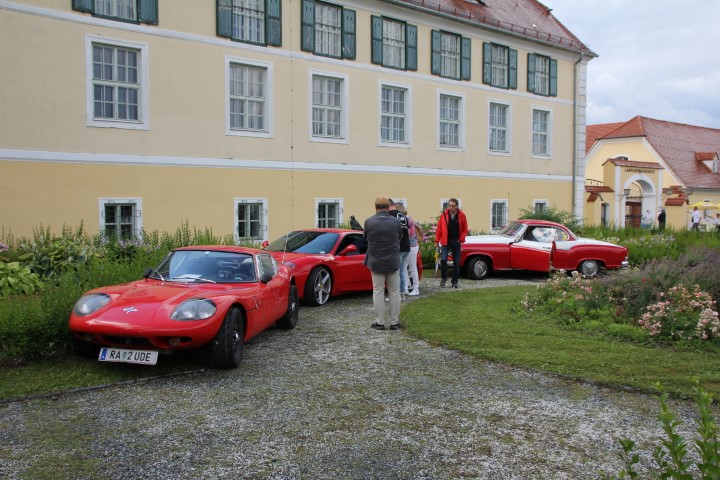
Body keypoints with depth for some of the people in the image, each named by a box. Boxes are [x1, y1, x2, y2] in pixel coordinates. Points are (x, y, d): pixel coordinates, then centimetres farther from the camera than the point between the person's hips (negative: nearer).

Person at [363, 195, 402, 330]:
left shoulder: (369, 222, -10)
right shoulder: (396, 222, -7)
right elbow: (399, 238, 6)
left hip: (376, 262, 0)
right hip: (393, 262, 1)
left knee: (378, 292, 7)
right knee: (394, 292, 9)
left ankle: (379, 322, 8)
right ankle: (394, 322, 12)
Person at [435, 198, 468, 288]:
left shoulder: (461, 215, -1)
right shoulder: (444, 214, -3)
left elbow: (465, 229, 5)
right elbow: (439, 228, 0)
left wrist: (461, 239, -7)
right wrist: (437, 240, -2)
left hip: (456, 242, 1)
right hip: (446, 242, -1)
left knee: (456, 263, 5)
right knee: (443, 259, -14)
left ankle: (454, 281, 17)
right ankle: (444, 277, 8)